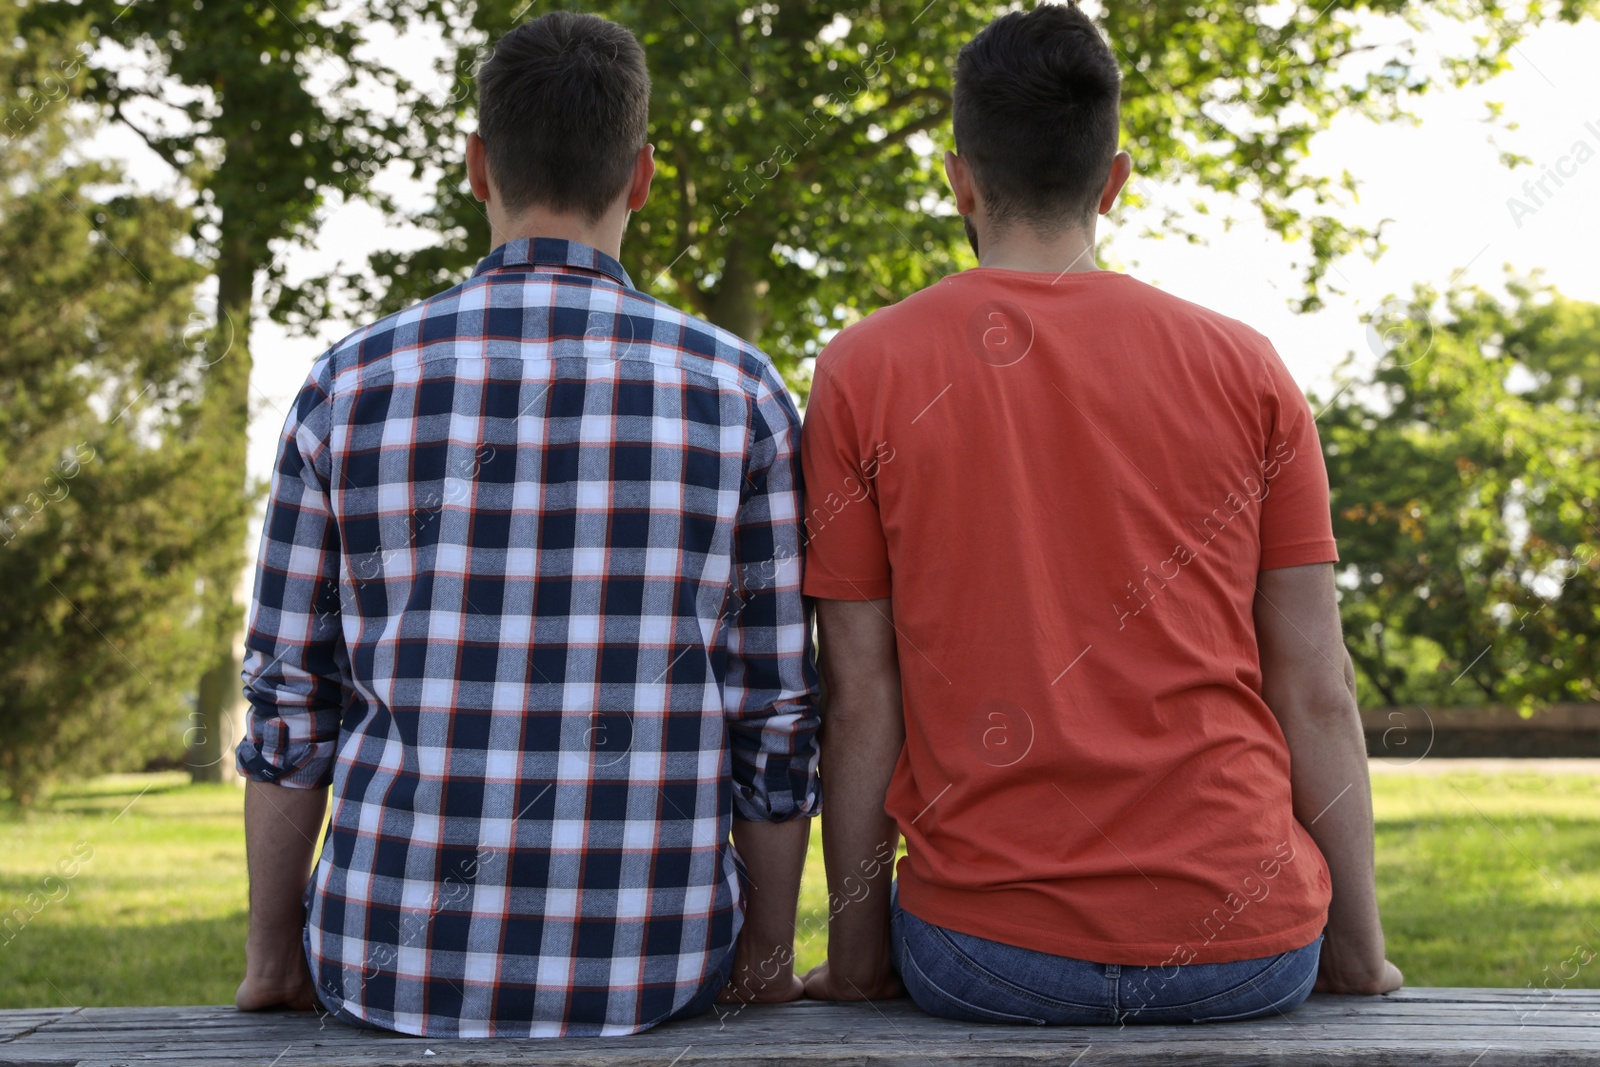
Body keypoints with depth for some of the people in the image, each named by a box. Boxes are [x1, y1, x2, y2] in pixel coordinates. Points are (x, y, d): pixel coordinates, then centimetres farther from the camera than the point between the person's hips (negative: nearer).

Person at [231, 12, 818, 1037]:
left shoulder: (353, 383, -3)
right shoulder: (736, 391, -4)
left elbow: (289, 706, 1)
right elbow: (774, 717, -2)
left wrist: (275, 958, 13)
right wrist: (768, 958, 10)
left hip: (394, 956, 1)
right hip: (650, 970, 0)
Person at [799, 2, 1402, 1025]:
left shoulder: (865, 372, -1)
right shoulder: (1247, 366, 2)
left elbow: (859, 692, -3)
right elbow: (1316, 688, 2)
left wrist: (857, 954, 7)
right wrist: (1357, 949, 11)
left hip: (988, 957, -1)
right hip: (1246, 952, 2)